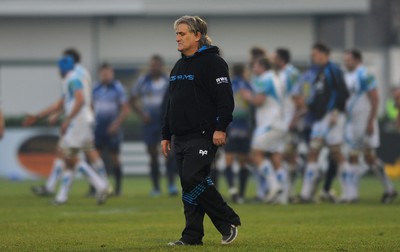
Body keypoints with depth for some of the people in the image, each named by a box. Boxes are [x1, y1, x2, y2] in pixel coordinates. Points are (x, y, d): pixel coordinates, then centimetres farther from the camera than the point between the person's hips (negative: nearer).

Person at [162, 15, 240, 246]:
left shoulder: (213, 62, -7)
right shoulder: (179, 67, 20)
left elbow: (225, 98, -15)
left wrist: (220, 128, -23)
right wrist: (166, 135, 22)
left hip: (203, 136, -9)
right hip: (181, 138, 9)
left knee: (193, 179, -18)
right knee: (189, 186, 5)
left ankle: (228, 220, -5)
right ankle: (192, 236, 6)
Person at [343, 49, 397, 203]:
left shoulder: (364, 76, -14)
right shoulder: (346, 77, 12)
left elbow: (375, 100, -16)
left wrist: (370, 122, -20)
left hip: (365, 121, -8)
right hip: (351, 121, 8)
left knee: (369, 157, -4)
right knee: (352, 157, 5)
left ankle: (389, 189, 7)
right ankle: (351, 193, 8)